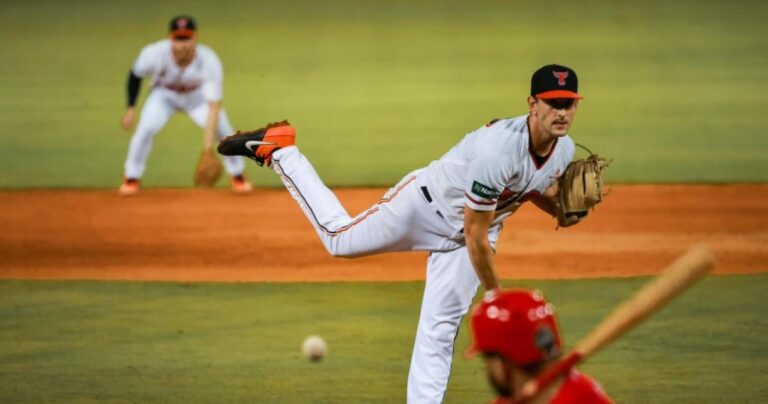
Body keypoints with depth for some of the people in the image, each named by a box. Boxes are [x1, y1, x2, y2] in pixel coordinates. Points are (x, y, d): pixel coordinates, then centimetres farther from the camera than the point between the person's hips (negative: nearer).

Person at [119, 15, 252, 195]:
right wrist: (130, 108, -9)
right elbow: (135, 75, -10)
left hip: (197, 96, 0)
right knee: (146, 128, -23)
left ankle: (237, 175, 12)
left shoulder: (209, 62, -37)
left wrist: (208, 145, -47)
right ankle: (132, 178, -1)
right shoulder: (154, 54, -34)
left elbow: (214, 106, -39)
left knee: (223, 129, -16)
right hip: (164, 94, 0)